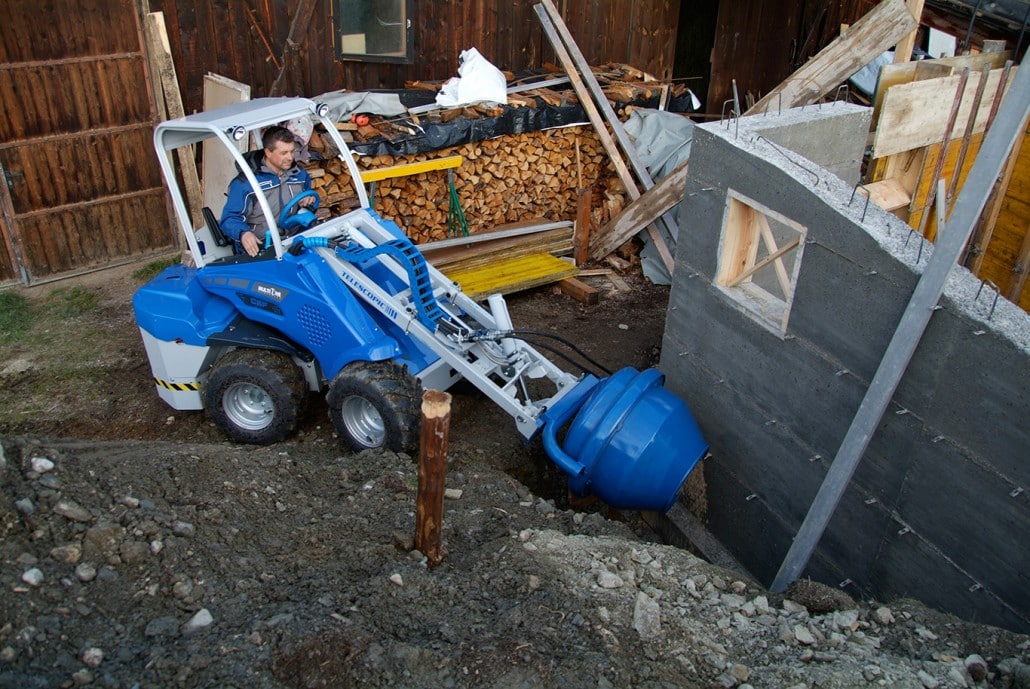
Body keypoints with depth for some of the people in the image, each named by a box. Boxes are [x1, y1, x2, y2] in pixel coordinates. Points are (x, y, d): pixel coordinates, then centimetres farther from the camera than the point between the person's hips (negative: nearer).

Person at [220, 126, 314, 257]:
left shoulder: (300, 174, 13)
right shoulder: (245, 183, -6)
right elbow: (230, 218, -6)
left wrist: (310, 200, 5)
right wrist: (243, 233, -29)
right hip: (257, 249, -4)